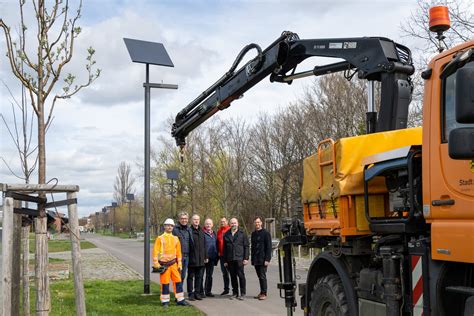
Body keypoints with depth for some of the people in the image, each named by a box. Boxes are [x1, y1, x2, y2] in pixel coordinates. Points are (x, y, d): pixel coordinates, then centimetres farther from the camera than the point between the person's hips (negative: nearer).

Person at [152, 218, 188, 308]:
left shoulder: (175, 239, 10)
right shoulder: (160, 238, -3)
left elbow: (178, 252, 14)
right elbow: (155, 251, -4)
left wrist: (179, 264, 10)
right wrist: (156, 264, -9)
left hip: (173, 263, 4)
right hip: (164, 265, -4)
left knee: (178, 281, 3)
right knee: (165, 283, -1)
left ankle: (180, 300, 11)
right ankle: (165, 301, 10)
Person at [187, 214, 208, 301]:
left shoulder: (201, 231, 14)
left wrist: (205, 256, 15)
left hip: (200, 260, 6)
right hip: (192, 259, -6)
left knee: (199, 277, 10)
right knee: (191, 277, 3)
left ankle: (197, 293, 17)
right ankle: (191, 294, 8)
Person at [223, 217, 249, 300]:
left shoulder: (242, 234, 4)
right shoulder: (226, 235, 12)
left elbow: (246, 246, 2)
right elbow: (225, 248, 14)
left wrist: (246, 258, -7)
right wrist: (225, 260, 9)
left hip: (239, 259, -3)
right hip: (230, 259, 3)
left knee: (241, 275, -4)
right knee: (233, 276, 7)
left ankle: (242, 293, 3)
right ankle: (235, 293, 15)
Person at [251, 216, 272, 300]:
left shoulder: (266, 233, -6)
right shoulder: (253, 233, 14)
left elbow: (269, 247, -9)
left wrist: (267, 259, -15)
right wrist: (252, 259, 13)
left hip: (263, 259, -6)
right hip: (256, 260, 6)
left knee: (262, 276, -7)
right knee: (259, 276, 9)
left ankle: (264, 293, -2)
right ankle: (261, 292, 16)